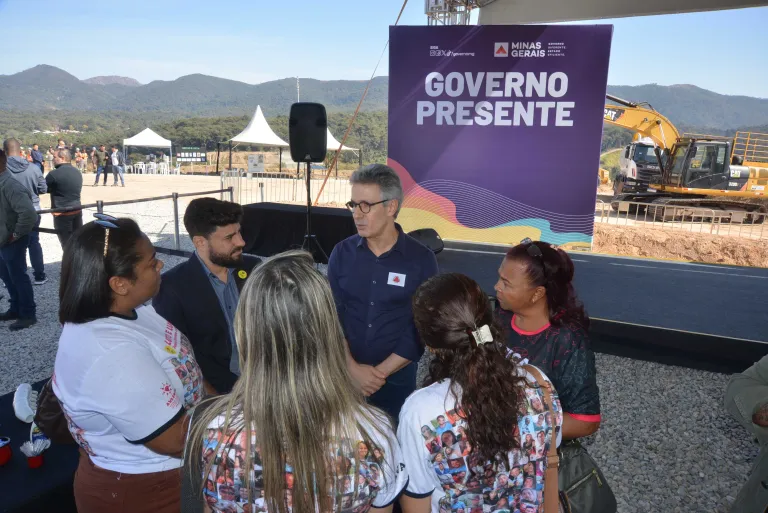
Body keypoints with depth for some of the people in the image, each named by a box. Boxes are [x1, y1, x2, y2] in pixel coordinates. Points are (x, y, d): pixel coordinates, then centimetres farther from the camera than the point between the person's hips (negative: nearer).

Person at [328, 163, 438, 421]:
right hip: (344, 375, 2)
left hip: (397, 379, -1)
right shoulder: (342, 253, -2)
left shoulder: (421, 259, -9)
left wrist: (382, 372, -11)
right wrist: (353, 368, -11)